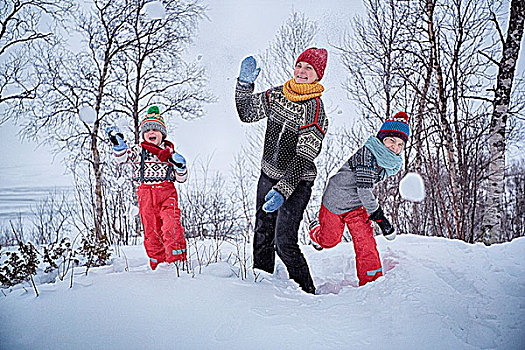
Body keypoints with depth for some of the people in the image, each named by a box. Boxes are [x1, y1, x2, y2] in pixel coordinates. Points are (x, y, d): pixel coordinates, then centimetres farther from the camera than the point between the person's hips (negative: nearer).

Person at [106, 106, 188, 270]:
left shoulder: (169, 152, 13)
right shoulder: (138, 151, 12)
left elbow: (181, 178, 15)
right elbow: (122, 157, -7)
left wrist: (180, 165, -4)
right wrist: (117, 142, -20)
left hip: (167, 192, -1)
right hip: (146, 194, 1)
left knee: (171, 227, -19)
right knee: (151, 231, 3)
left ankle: (177, 261, -16)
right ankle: (157, 265, 14)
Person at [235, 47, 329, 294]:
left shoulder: (315, 110, -19)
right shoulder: (277, 94, 1)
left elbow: (303, 158, -25)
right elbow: (246, 113, 14)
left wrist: (282, 191, -34)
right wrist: (245, 83, 1)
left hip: (296, 182, -6)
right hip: (268, 175, 6)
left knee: (284, 242, -10)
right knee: (262, 234, 15)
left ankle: (306, 291, 11)